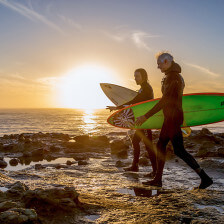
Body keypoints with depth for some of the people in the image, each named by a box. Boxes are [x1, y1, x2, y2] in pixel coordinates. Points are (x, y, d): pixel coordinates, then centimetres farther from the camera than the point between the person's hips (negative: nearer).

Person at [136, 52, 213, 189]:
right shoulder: (177, 76, 16)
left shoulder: (172, 77, -16)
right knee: (161, 146, 13)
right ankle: (158, 179, 20)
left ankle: (205, 178, -1)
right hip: (172, 117, 10)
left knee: (179, 150, -6)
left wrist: (146, 116, -22)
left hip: (173, 117, -10)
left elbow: (164, 100, -23)